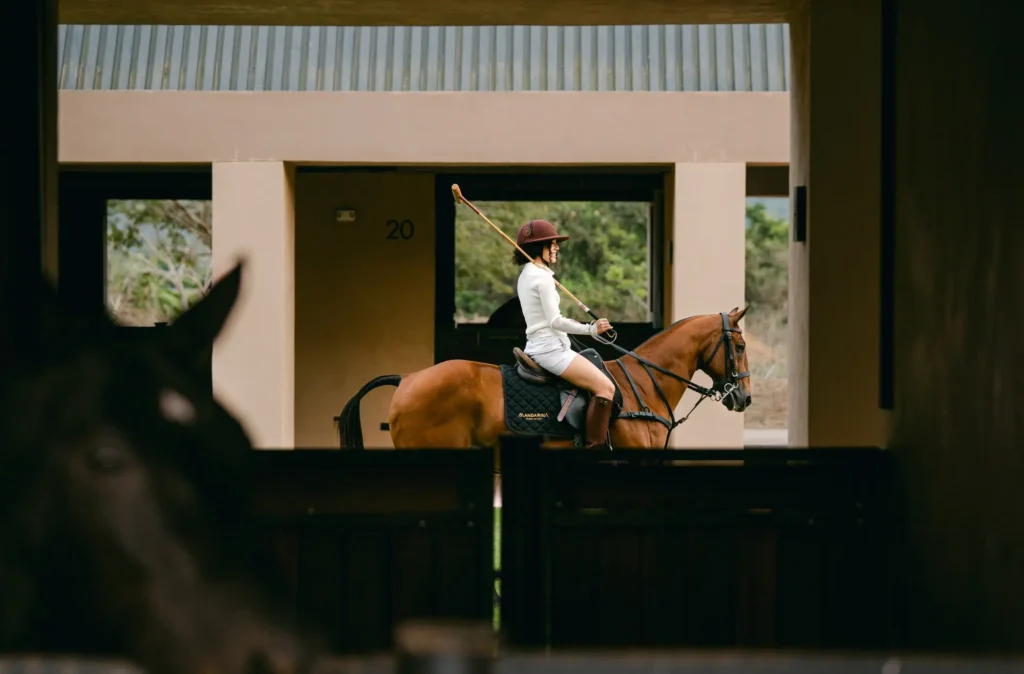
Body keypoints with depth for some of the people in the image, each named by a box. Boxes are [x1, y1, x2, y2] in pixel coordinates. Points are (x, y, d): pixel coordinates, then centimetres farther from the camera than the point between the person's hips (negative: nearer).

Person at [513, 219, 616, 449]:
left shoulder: (526, 276, 17)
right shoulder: (543, 277, -14)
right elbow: (555, 321, -19)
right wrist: (591, 329, -19)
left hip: (537, 347, 11)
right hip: (551, 347, -11)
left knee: (602, 385, 19)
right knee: (605, 387, -17)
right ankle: (595, 445, -22)